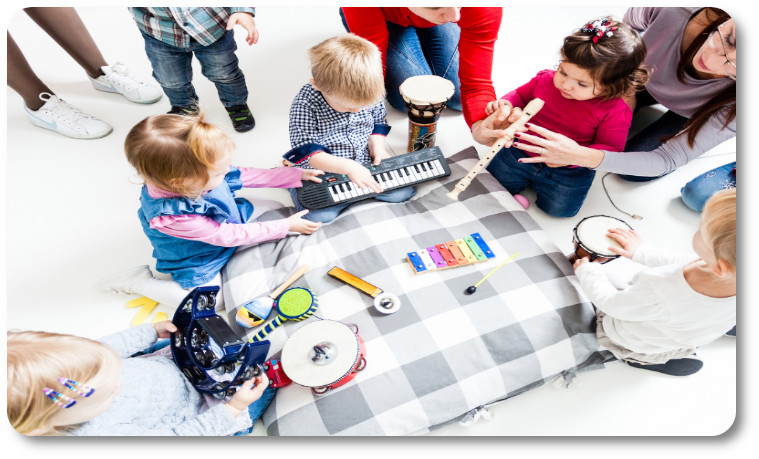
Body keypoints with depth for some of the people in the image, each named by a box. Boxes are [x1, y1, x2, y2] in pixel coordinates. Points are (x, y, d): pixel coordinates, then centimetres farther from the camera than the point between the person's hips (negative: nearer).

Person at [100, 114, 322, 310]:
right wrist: (285, 226, -28)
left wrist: (297, 175, -8)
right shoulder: (171, 217, -42)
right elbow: (228, 235, -33)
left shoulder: (198, 172, -26)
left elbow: (243, 175, -8)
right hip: (198, 260, -6)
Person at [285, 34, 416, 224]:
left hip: (365, 165, 4)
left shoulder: (370, 93, -9)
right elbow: (306, 151, -24)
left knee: (403, 191, -8)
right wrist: (348, 167, -34)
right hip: (321, 171, -3)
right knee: (319, 215, -24)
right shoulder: (305, 104, -21)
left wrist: (377, 145, -10)